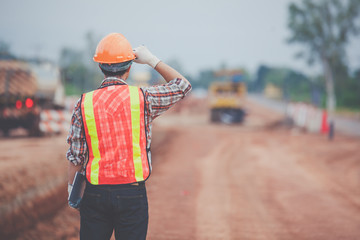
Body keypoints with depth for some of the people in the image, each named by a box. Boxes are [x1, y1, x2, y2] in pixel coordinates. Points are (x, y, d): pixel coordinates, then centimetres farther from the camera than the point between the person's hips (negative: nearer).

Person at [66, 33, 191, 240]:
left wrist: (72, 187, 16)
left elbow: (75, 156, 1)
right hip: (133, 194, -1)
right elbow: (182, 86, 10)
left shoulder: (84, 103, -2)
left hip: (95, 194, 1)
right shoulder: (142, 98, -6)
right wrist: (152, 60, 13)